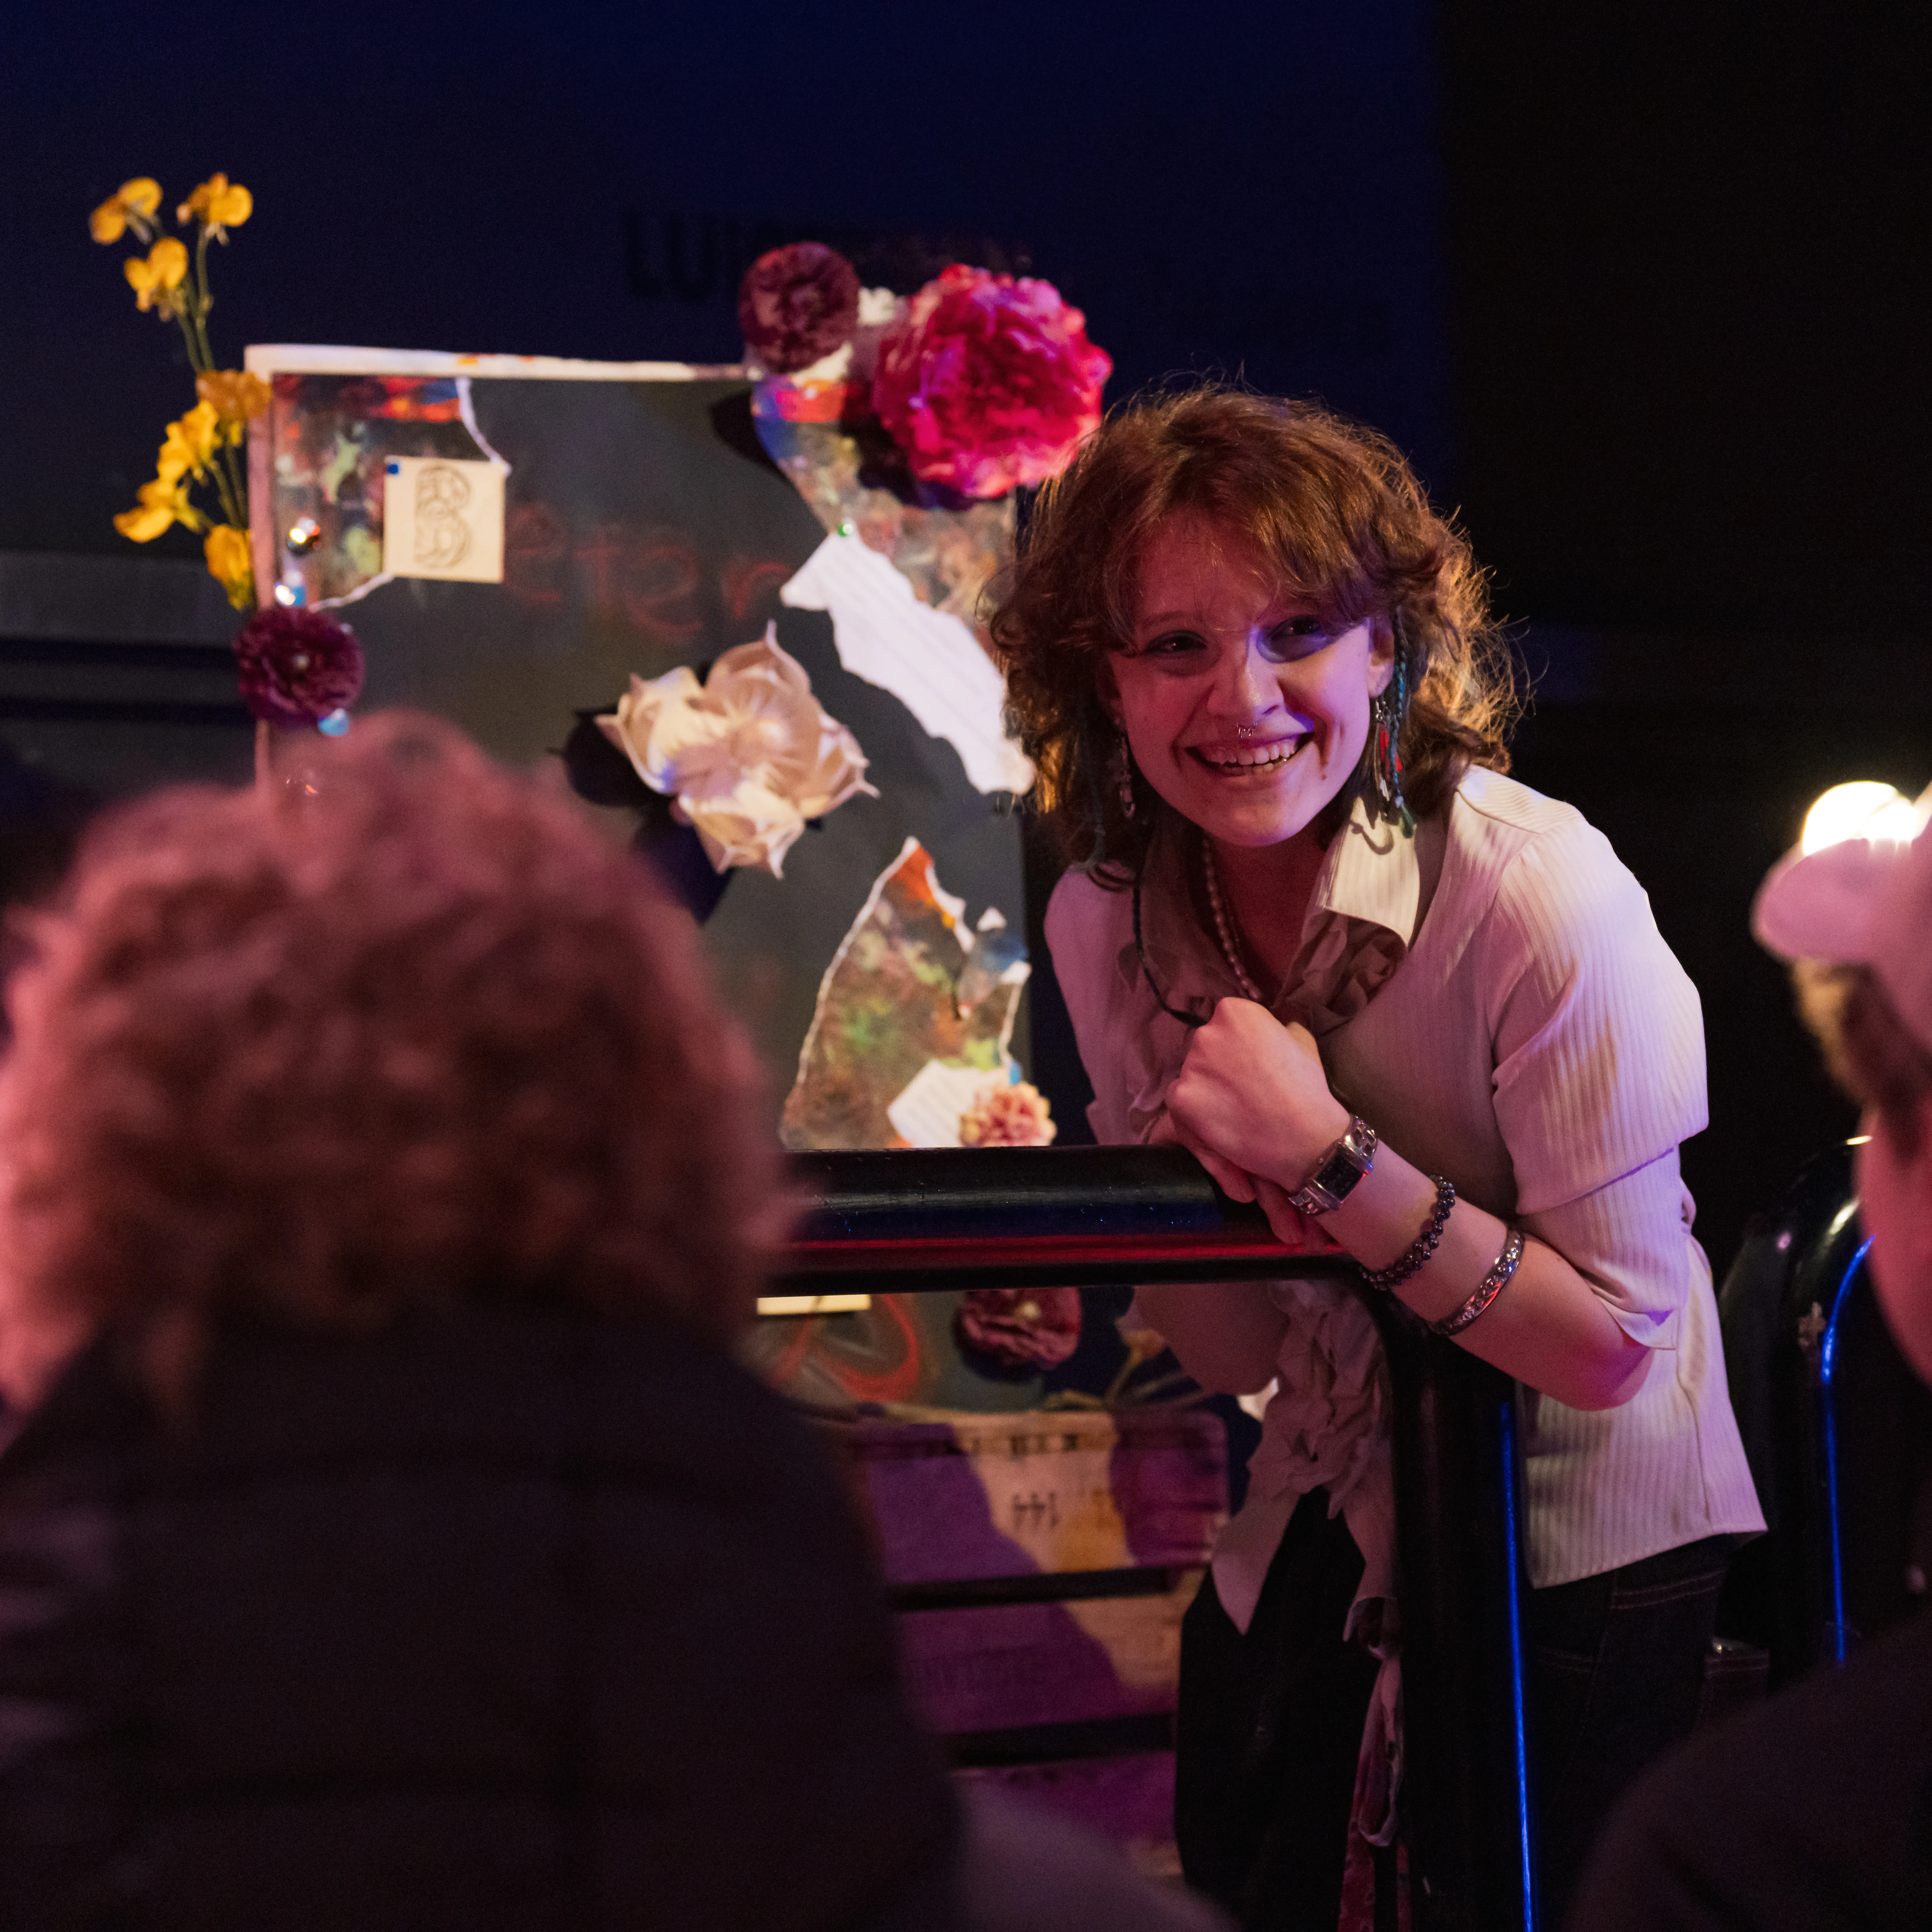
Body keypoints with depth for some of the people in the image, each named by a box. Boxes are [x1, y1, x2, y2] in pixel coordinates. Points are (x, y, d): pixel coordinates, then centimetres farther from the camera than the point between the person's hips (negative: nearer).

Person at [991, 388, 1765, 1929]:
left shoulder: (1536, 896, -25)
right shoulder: (1103, 923, -7)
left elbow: (1611, 1347, -22)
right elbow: (1234, 1361, -1)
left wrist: (1328, 1159, -31)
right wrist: (1210, 1163, -22)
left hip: (1585, 1564, -5)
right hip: (1323, 1553, 5)